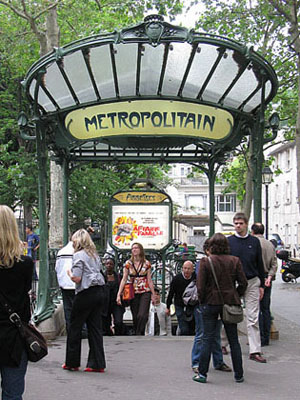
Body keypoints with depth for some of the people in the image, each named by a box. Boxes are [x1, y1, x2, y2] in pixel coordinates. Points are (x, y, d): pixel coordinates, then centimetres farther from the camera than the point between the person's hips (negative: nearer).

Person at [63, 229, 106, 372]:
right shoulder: (95, 255, 16)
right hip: (100, 292, 7)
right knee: (95, 327, 7)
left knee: (75, 328, 6)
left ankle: (72, 362, 13)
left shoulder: (79, 255, -7)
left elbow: (76, 278, -15)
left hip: (86, 294, -7)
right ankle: (97, 364, 6)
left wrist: (69, 273, 5)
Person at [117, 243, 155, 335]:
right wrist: (119, 294, -6)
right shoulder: (128, 263, 3)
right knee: (135, 318, 4)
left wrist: (153, 294, 5)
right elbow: (124, 279, 1)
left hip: (145, 292, -1)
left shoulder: (146, 263, 3)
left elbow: (149, 280, 6)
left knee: (142, 315, -18)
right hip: (133, 293, 2)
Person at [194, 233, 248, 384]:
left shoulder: (205, 262, -8)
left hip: (211, 303, -2)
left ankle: (202, 374, 7)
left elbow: (200, 286, -10)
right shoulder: (234, 261, -2)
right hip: (230, 303, 2)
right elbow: (243, 283, -1)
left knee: (207, 339, 5)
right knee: (233, 340, 11)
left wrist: (202, 301, 4)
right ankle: (239, 375, 16)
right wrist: (236, 297, 12)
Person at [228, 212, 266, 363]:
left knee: (253, 318, -2)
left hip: (252, 282, 1)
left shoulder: (254, 241, 7)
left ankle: (255, 351, -1)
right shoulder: (228, 241, 1)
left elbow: (260, 264, 11)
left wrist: (261, 285, 9)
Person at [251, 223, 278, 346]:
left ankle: (260, 338, -5)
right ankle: (266, 338, 14)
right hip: (267, 281, 7)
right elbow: (274, 264, 5)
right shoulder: (270, 245, 11)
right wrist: (269, 277, -1)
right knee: (266, 309, 11)